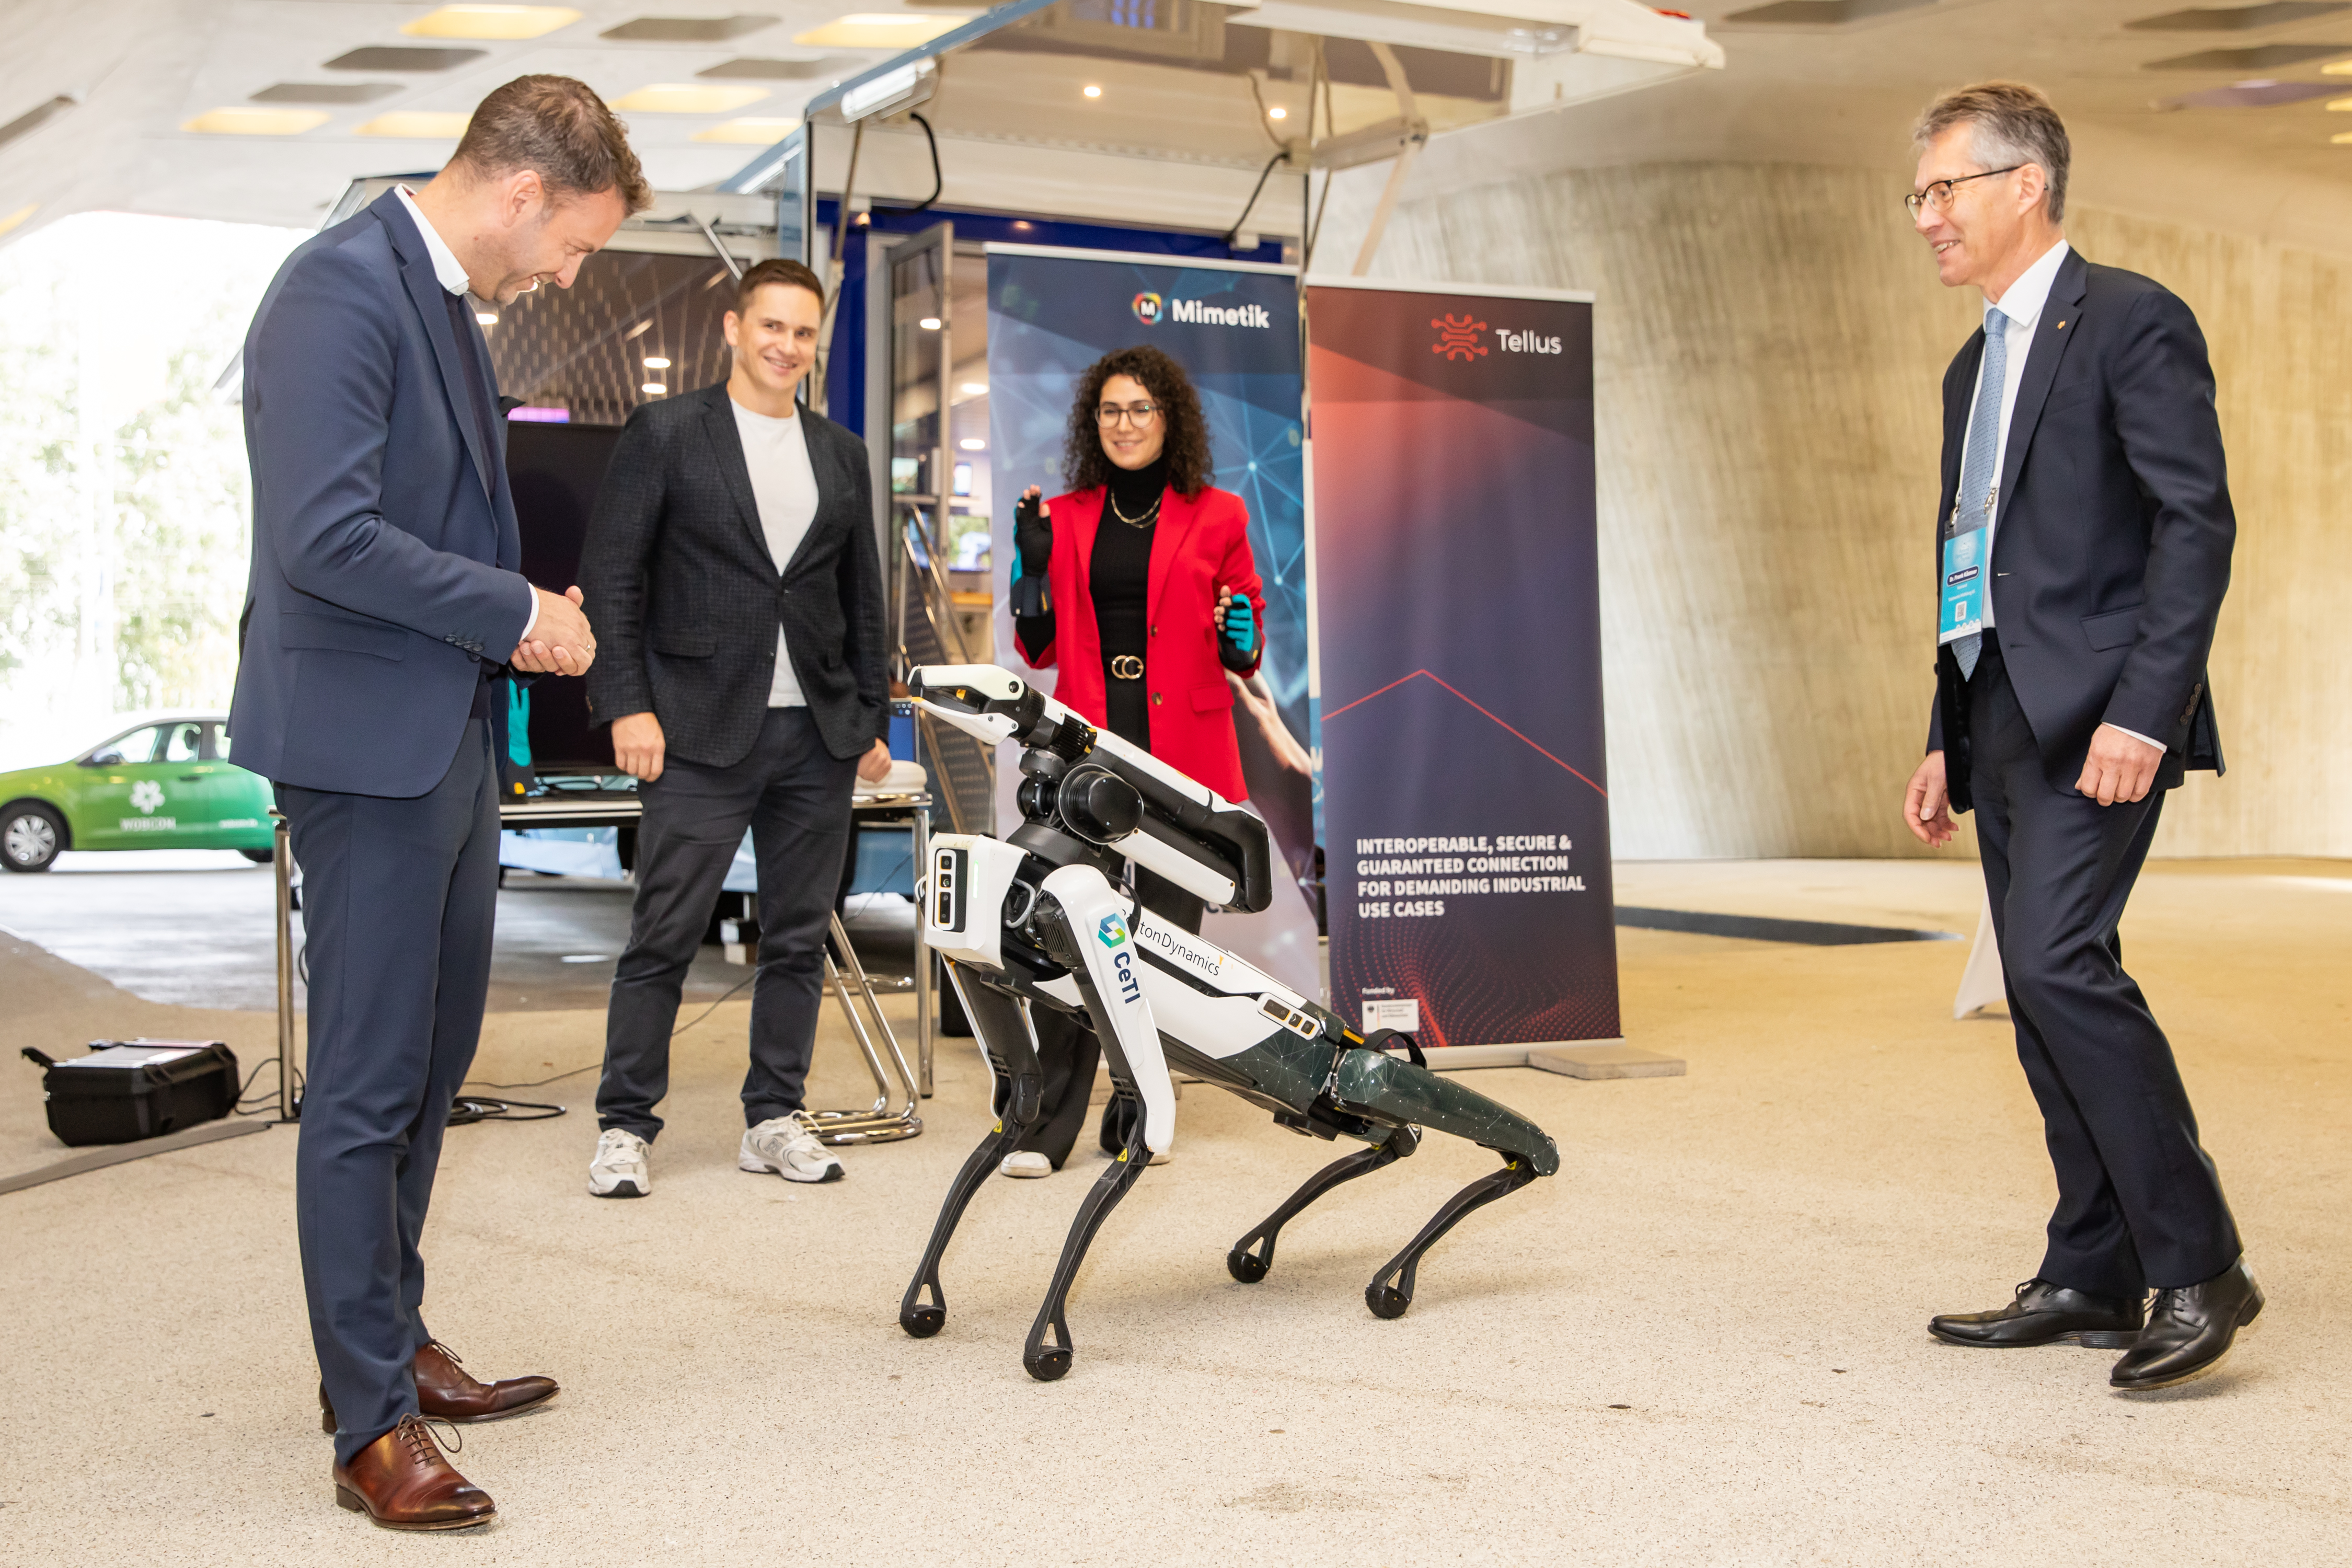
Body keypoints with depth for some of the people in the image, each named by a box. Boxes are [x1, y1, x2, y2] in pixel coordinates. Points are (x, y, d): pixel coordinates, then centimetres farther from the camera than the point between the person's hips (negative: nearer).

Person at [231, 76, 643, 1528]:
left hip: (453, 738, 10)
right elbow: (324, 535, -25)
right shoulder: (341, 288, -17)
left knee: (432, 1062, 18)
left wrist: (521, 619, 7)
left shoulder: (447, 301, 14)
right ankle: (373, 1426, 7)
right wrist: (518, 613, -16)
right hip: (369, 742, -10)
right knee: (370, 1085, -3)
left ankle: (390, 1340, 32)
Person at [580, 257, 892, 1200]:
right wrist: (627, 705, -11)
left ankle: (774, 1120, 18)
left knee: (799, 937, 8)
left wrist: (873, 717, 13)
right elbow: (611, 574, -3)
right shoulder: (665, 433, 2)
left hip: (817, 734, 5)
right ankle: (625, 1125, 7)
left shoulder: (842, 454, 15)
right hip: (703, 731, -4)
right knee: (664, 936, -3)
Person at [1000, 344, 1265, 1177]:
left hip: (1182, 753, -1)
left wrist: (1239, 640, -10)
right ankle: (1049, 1124, -4)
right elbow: (1039, 649, 14)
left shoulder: (1216, 517, 9)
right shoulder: (1064, 519, 14)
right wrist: (1033, 567, 0)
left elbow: (1245, 655, 13)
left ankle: (1139, 1114, 14)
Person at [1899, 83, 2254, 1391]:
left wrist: (2143, 710, -22)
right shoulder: (1976, 366, 22)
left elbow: (2198, 522, -13)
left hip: (2096, 715, -9)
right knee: (2046, 991, 8)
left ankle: (2197, 1266, -10)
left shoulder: (2132, 322, -5)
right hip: (2005, 721, 9)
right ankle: (2095, 1281, 15)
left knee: (2061, 962, -20)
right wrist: (1949, 740, 19)